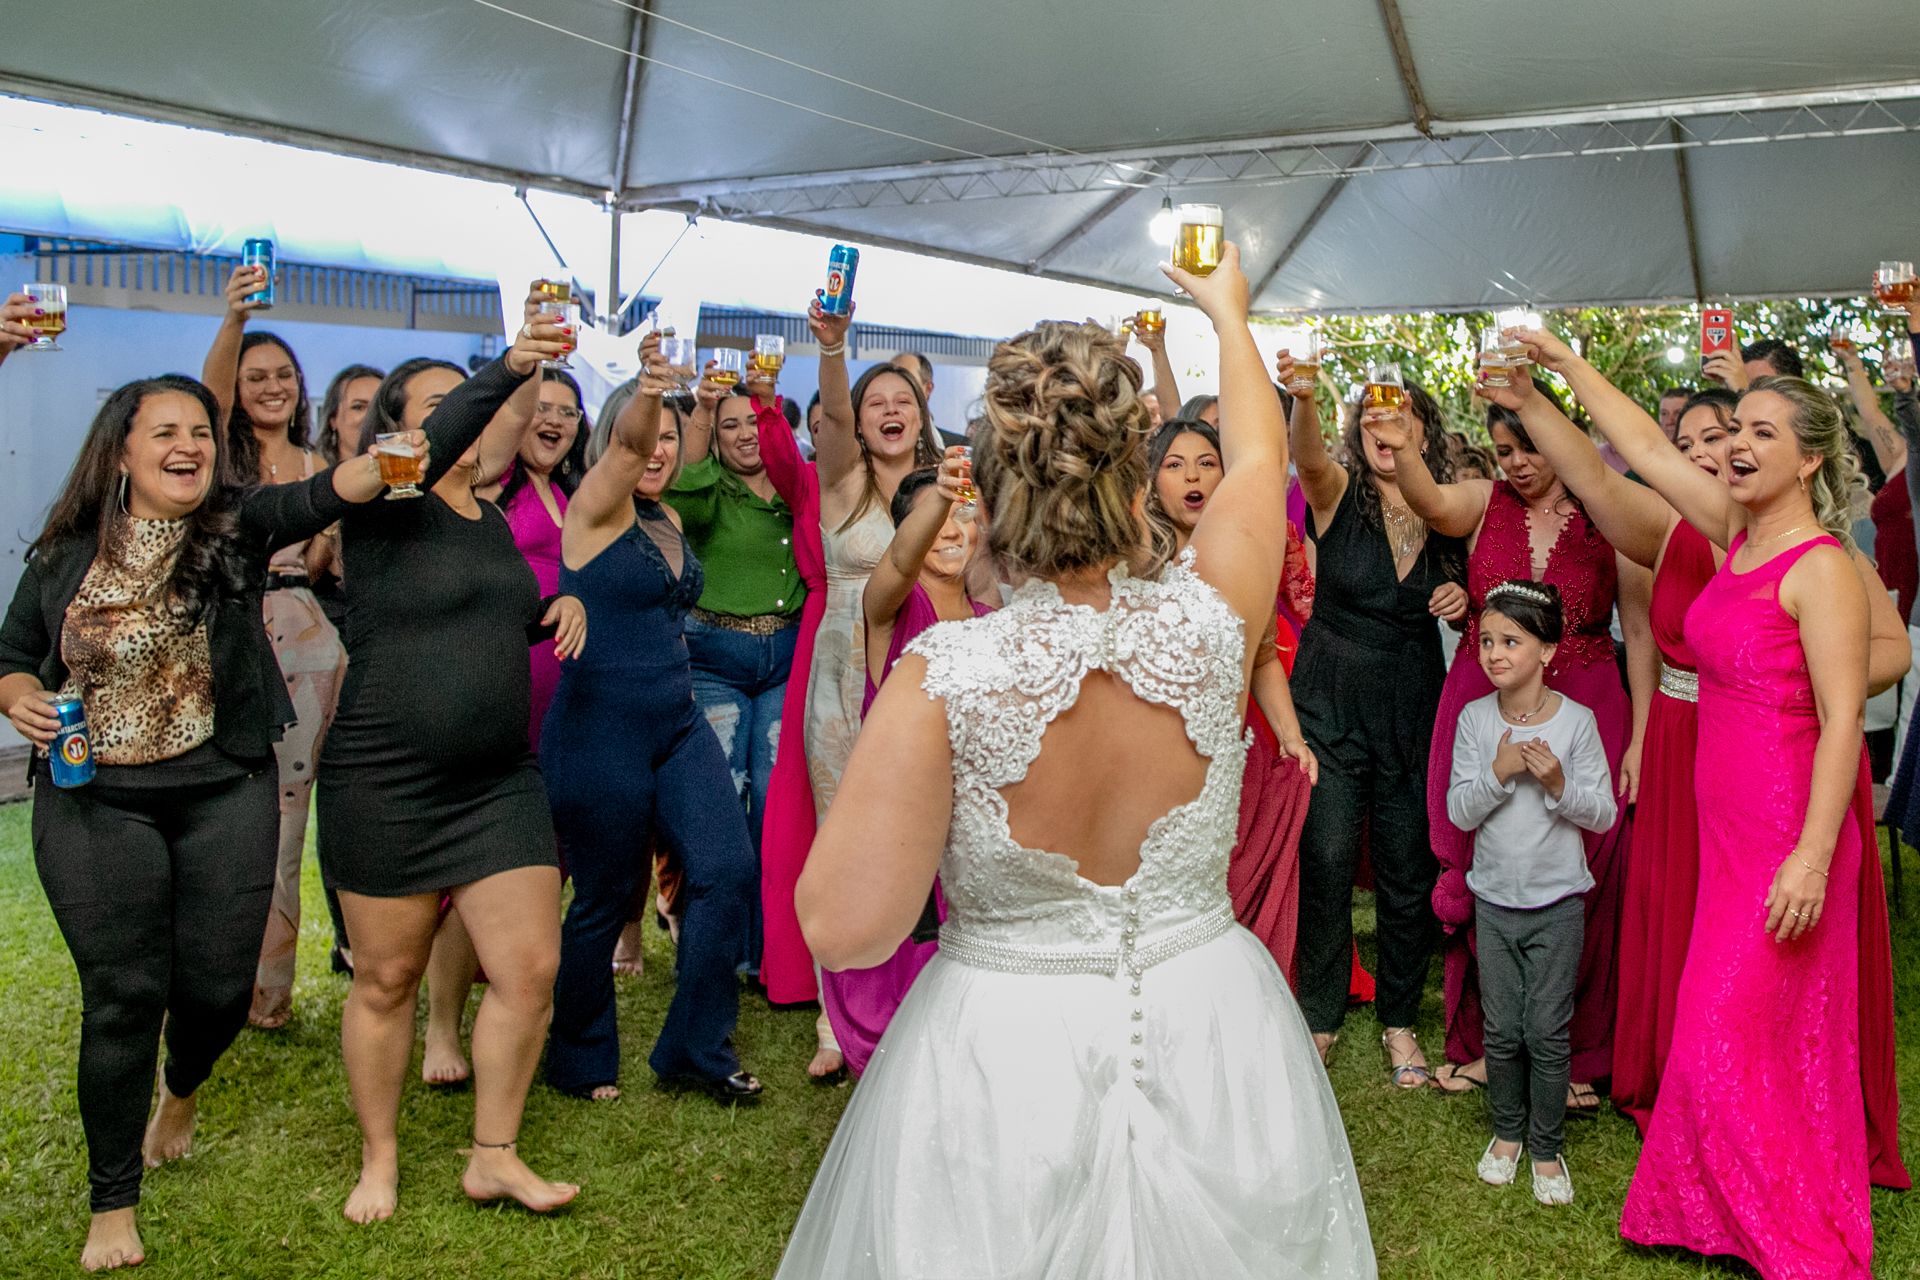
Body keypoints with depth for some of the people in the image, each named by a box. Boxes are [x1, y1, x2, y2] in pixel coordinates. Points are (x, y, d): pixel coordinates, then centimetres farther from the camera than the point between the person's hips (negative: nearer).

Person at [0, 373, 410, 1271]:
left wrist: (385, 464, -43)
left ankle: (182, 1091, 45)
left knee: (218, 986, 6)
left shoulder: (238, 526, -3)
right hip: (94, 807, 0)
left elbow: (318, 497, -23)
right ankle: (113, 1205, 21)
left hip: (224, 797, 0)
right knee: (122, 997, 3)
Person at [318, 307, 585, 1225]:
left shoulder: (492, 519, 12)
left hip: (499, 779, 5)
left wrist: (559, 606, 7)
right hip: (383, 784, -5)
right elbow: (432, 450, -30)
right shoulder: (384, 507, -7)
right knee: (387, 980, 8)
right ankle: (379, 1160, 27)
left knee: (530, 968, 1)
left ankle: (494, 1157, 17)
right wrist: (508, 369, -43)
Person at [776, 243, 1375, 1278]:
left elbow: (844, 929, -21)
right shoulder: (1205, 627, -13)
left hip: (1002, 1058, -2)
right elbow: (1259, 457, 8)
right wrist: (1229, 313, 25)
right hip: (1211, 1028, 3)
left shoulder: (942, 676, -21)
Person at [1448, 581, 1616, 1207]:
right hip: (1494, 900, 2)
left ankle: (1547, 1147, 20)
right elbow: (1458, 811, -7)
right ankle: (1507, 1131, 30)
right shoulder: (1474, 719, -4)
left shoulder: (1576, 720, -10)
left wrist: (1559, 784, -24)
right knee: (1501, 1029, 10)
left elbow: (1604, 813, -7)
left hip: (1557, 902, -2)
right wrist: (1499, 772, -22)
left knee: (1548, 1031, 3)